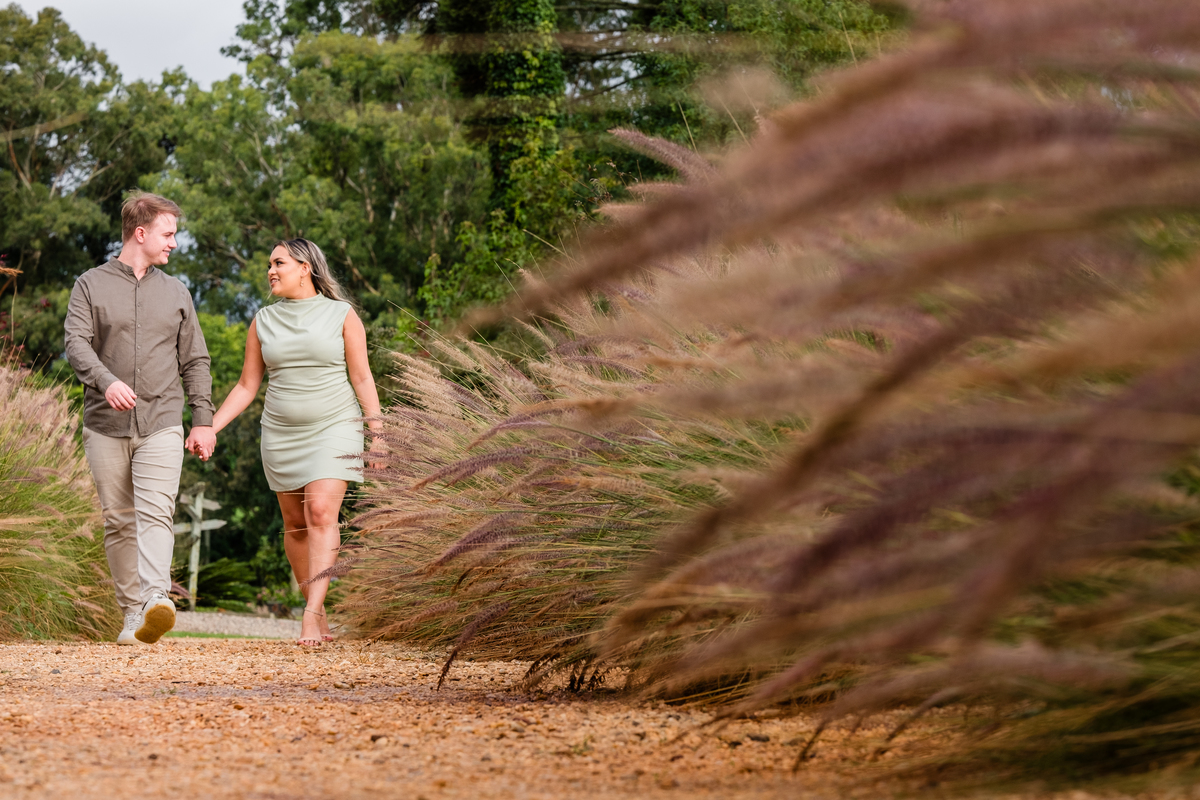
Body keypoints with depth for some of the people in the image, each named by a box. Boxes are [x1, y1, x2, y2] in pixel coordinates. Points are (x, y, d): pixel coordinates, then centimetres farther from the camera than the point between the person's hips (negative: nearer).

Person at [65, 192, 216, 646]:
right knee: (118, 521, 4)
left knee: (155, 513, -17)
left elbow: (195, 361, 17)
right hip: (105, 426, 0)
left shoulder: (176, 293, 15)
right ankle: (132, 612, 12)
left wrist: (203, 421, 10)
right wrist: (106, 381, -27)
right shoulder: (91, 285, 6)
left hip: (161, 425, 0)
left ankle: (157, 600, -33)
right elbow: (76, 343, -8)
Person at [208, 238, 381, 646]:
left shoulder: (341, 315, 0)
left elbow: (362, 379, -1)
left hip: (333, 429, -4)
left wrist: (377, 434, -7)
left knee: (321, 512, -18)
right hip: (281, 435, 4)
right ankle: (318, 611, 17)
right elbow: (246, 386, 10)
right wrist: (209, 427, 1)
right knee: (295, 524, 5)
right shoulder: (263, 321, 8)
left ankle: (311, 614, -24)